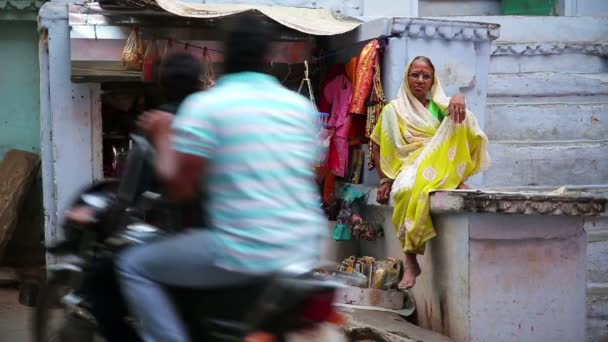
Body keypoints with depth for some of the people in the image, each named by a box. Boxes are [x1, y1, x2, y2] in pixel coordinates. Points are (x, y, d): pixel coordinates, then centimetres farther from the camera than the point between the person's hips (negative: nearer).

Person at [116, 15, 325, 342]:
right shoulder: (302, 106, 8)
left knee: (134, 266, 9)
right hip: (305, 251, 6)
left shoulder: (204, 106, -8)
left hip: (245, 254, -6)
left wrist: (163, 136, 9)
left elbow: (179, 187, -7)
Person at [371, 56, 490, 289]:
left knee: (456, 115, -18)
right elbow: (376, 147, 13)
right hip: (408, 169, -2)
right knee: (409, 190, -42)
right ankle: (410, 263, -37)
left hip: (438, 166, 2)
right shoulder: (394, 110, 14)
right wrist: (385, 180, 2)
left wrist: (458, 99, -31)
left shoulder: (438, 107, 17)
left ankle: (458, 183, -23)